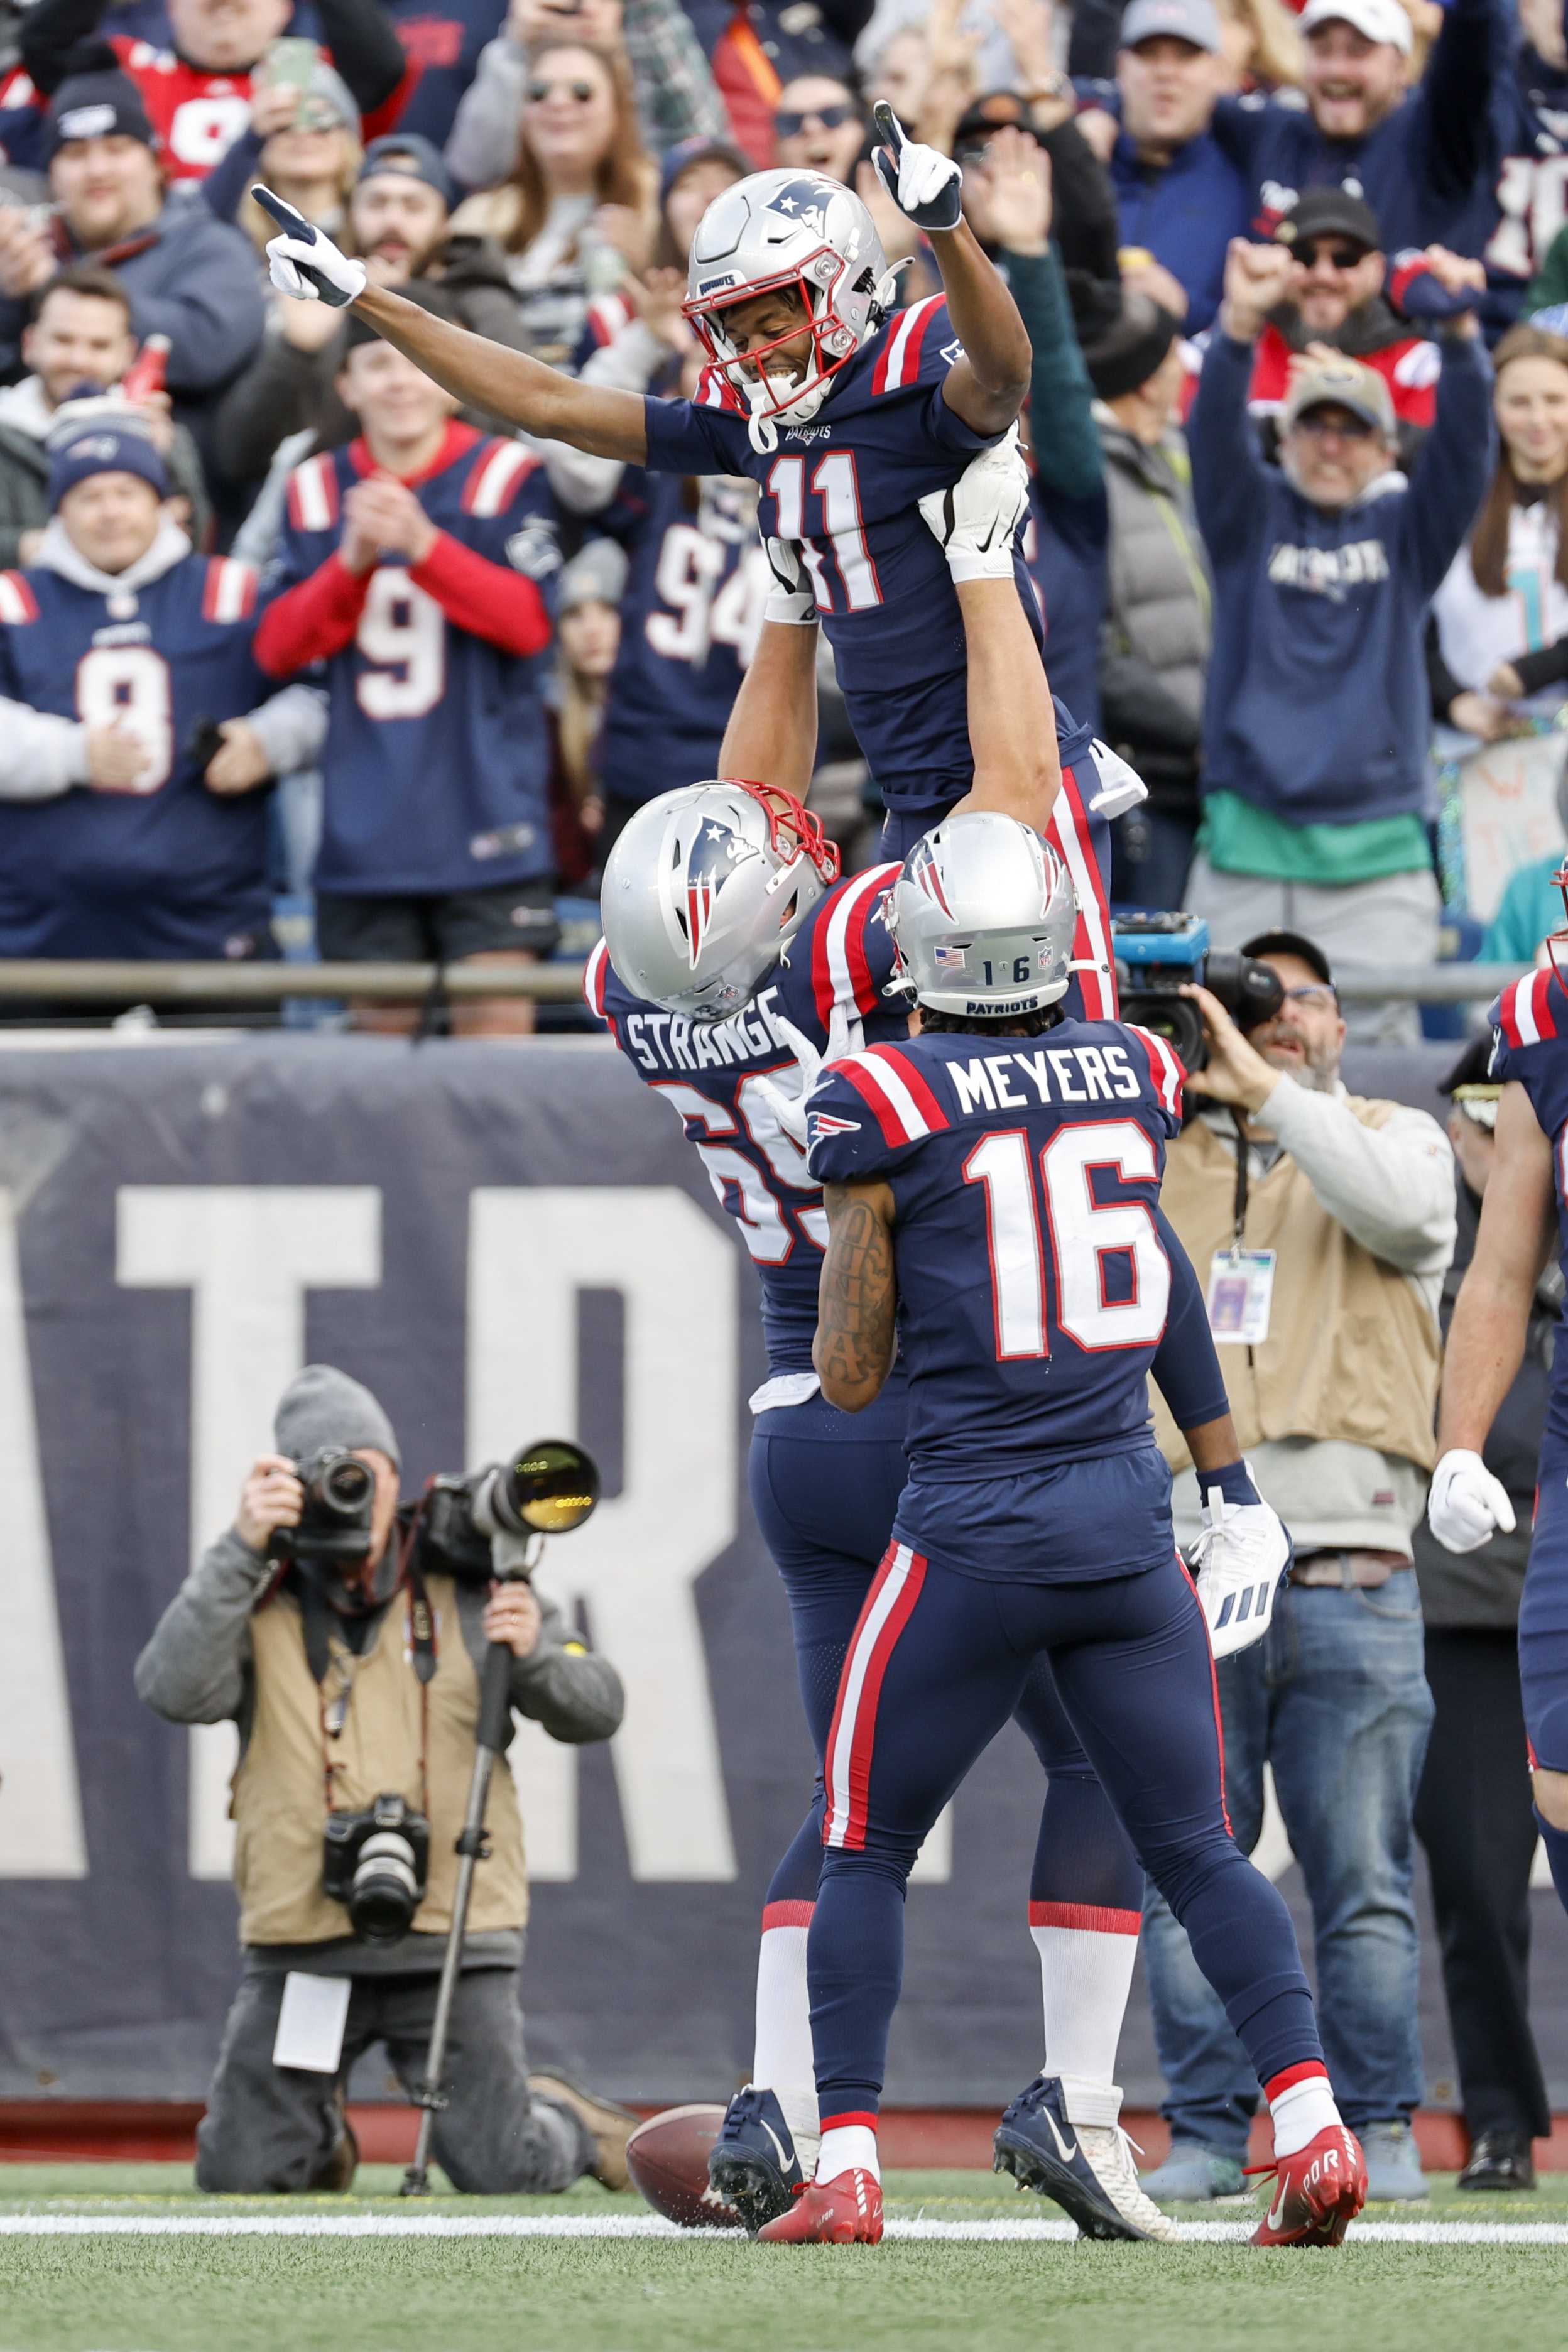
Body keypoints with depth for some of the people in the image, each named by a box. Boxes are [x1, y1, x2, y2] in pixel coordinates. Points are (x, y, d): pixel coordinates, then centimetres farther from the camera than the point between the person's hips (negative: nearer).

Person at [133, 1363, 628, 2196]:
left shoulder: (470, 1591, 5)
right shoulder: (256, 1603, 2)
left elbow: (596, 1710, 5)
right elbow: (176, 1690, -17)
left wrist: (534, 1655, -17)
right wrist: (242, 1547, -23)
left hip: (449, 1941, -1)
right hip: (300, 1948, 1)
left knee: (499, 2174, -5)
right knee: (240, 2174, -4)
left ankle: (568, 2126, 31)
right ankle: (320, 2133, 31)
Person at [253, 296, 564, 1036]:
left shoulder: (506, 478, 0)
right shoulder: (317, 491, 10)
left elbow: (530, 623, -11)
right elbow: (276, 649, 4)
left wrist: (423, 545, -22)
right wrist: (352, 563, -12)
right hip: (365, 830, 3)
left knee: (495, 1026, -10)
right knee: (382, 1035, 8)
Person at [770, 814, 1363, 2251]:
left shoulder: (883, 1106, -8)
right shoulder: (1135, 1077, 4)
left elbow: (850, 1378, -3)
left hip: (974, 1538, -4)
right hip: (1131, 1526, 4)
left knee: (865, 1853, 10)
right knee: (1199, 1853, 11)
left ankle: (847, 2171, 3)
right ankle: (1313, 2122, -4)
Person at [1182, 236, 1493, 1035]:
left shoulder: (1406, 529, 13)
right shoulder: (1251, 517, 11)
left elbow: (1462, 447, -3)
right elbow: (1214, 435, -7)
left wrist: (1460, 334, -23)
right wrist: (1239, 327, -26)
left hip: (1377, 861, 0)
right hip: (1248, 848, 0)